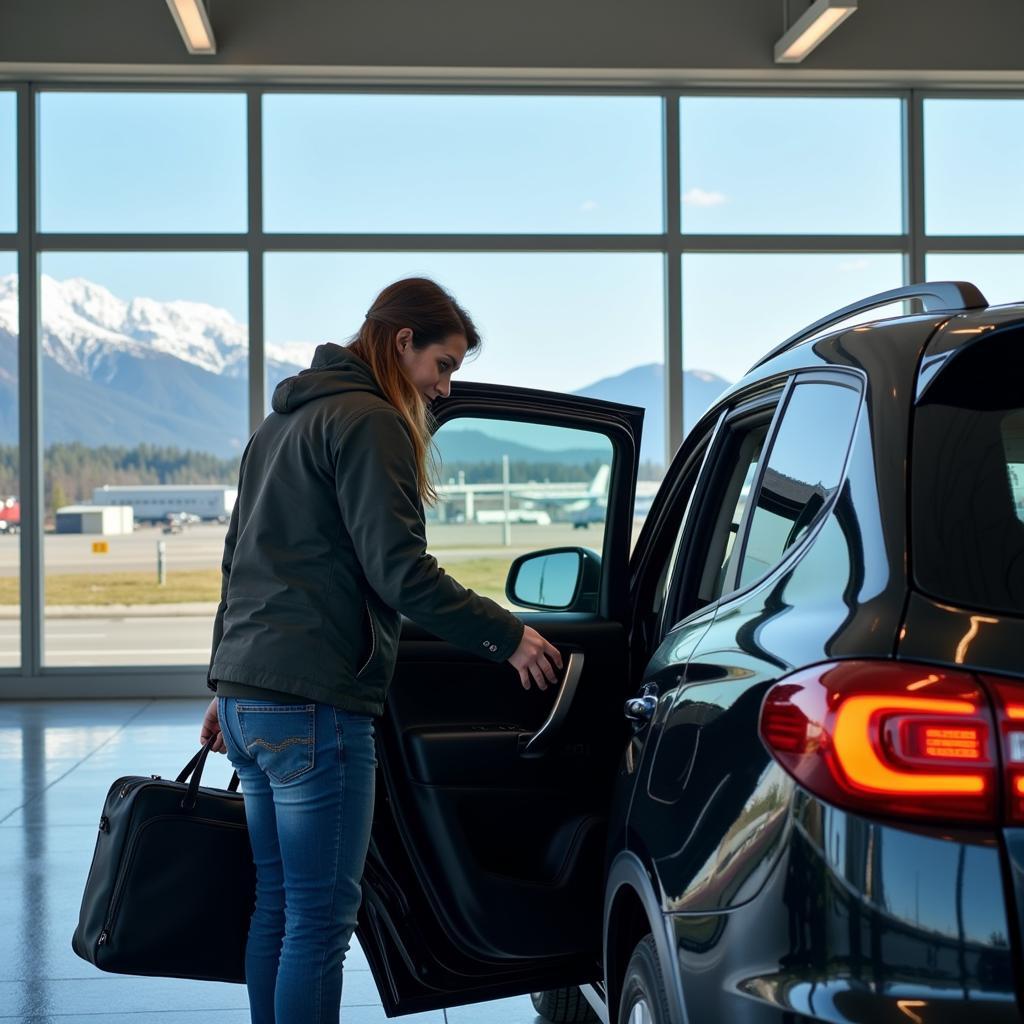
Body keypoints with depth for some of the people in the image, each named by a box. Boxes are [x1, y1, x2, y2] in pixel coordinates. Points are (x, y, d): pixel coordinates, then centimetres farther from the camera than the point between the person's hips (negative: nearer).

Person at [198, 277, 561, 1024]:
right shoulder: (369, 421, -8)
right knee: (321, 916, -5)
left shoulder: (284, 421, 22)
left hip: (248, 696, 10)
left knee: (276, 906, 14)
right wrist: (507, 637, -10)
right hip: (314, 706, -10)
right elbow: (399, 570, -17)